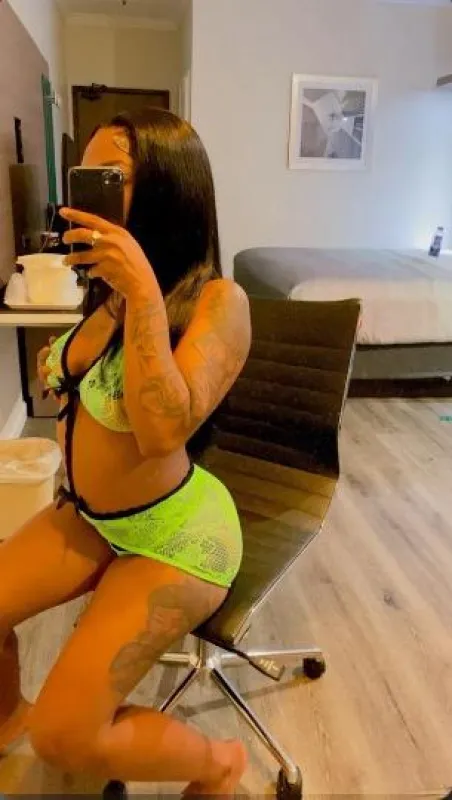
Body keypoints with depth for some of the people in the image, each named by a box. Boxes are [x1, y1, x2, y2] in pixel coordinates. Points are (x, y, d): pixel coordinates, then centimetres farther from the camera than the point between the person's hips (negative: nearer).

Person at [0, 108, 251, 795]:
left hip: (175, 535, -7)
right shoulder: (112, 290, -1)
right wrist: (62, 369, -2)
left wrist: (143, 293, -36)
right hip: (89, 518, 8)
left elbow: (163, 430, -35)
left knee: (65, 737, -7)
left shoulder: (218, 300, -23)